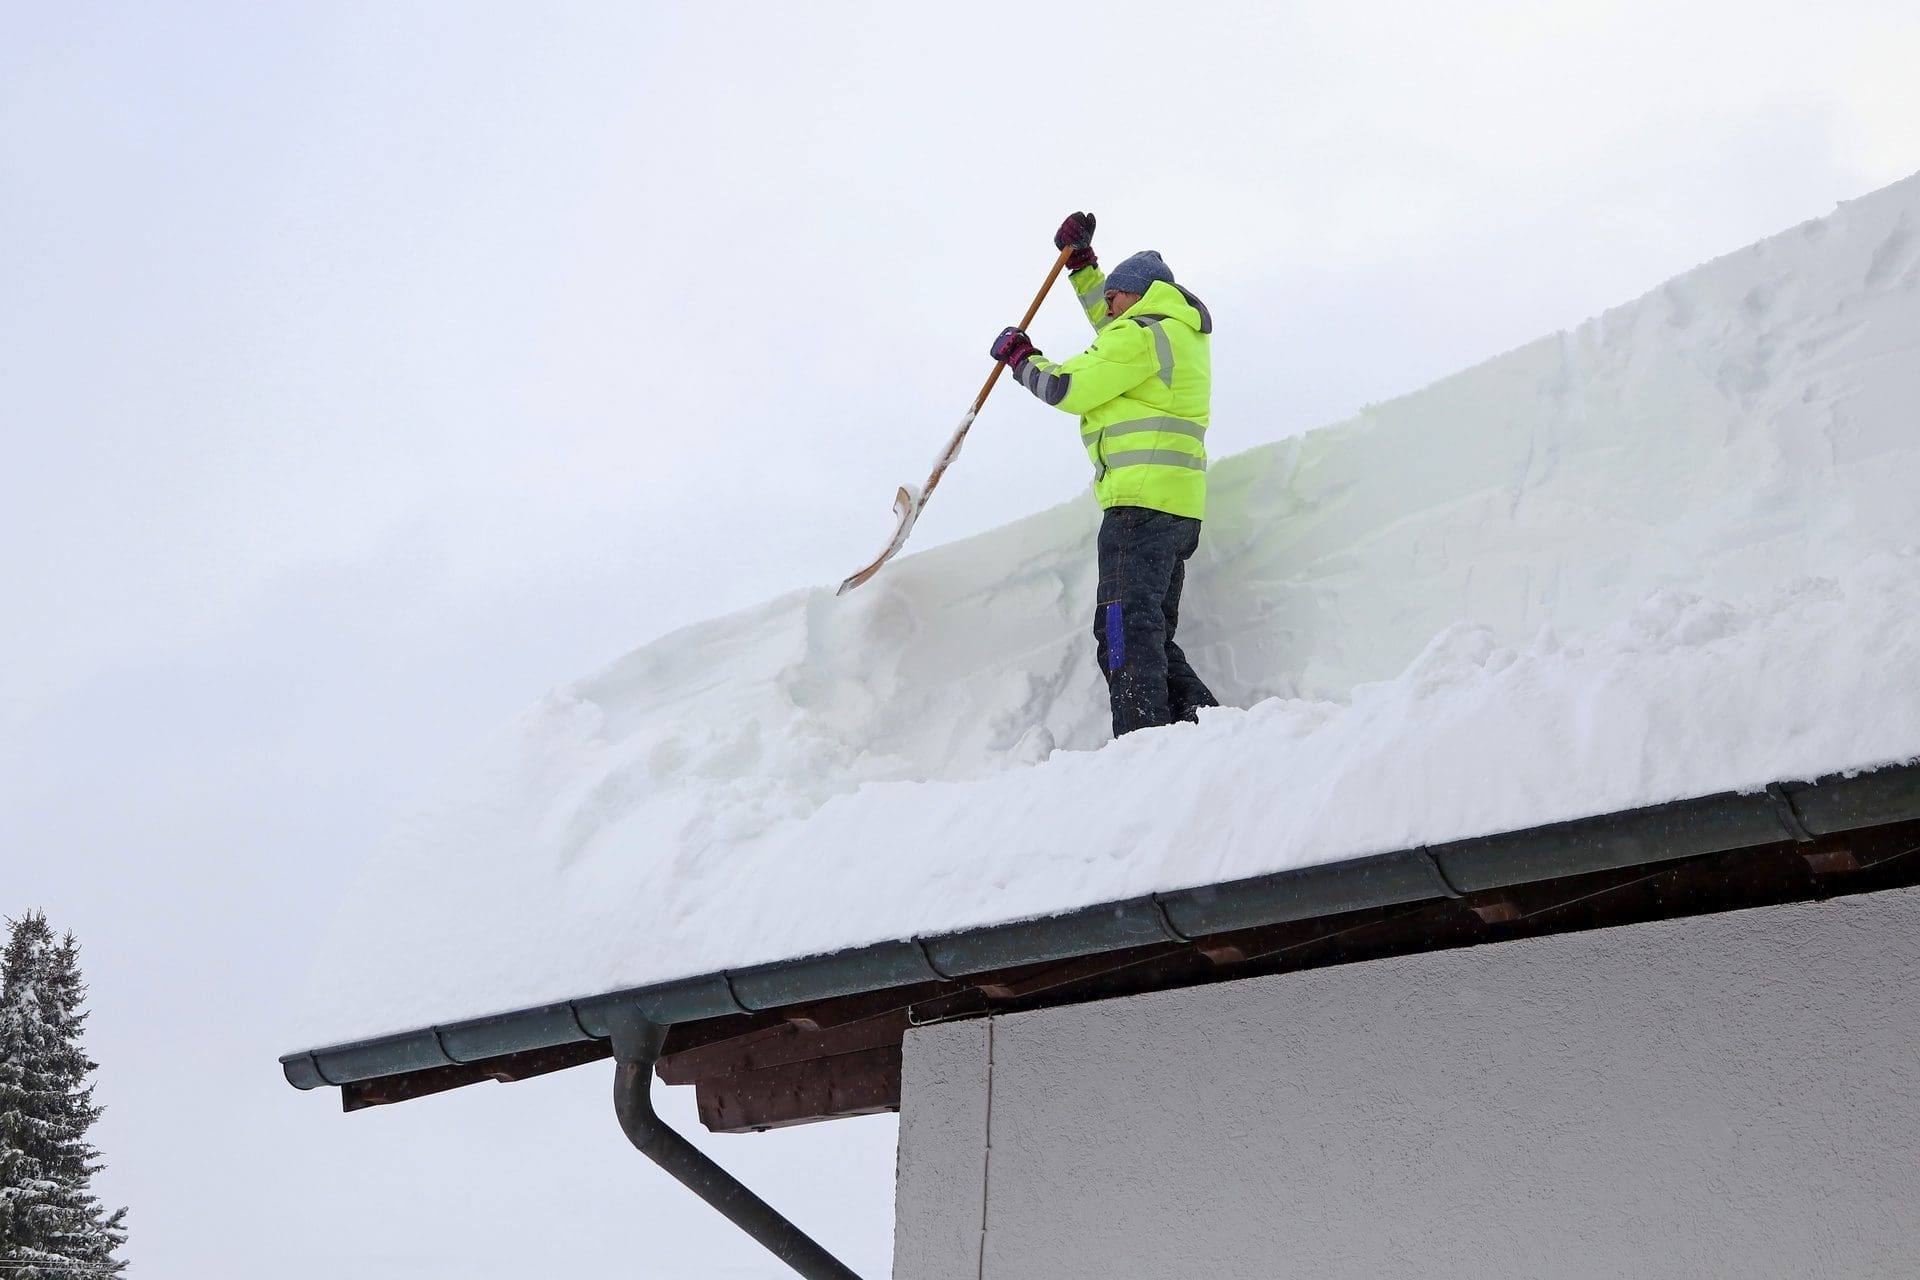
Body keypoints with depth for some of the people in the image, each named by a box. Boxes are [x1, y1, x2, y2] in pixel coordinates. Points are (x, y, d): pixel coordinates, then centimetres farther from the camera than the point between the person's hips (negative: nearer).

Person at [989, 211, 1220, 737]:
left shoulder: (1142, 335, -7)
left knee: (1124, 626, -14)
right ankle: (1200, 718, 3)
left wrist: (1020, 358, 9)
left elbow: (1069, 388, -8)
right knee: (1152, 633, 13)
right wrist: (1081, 261, 38)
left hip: (1141, 500, -10)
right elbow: (1109, 322, 41)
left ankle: (1140, 736, -22)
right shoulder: (1179, 332, 23)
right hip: (1179, 508, 10)